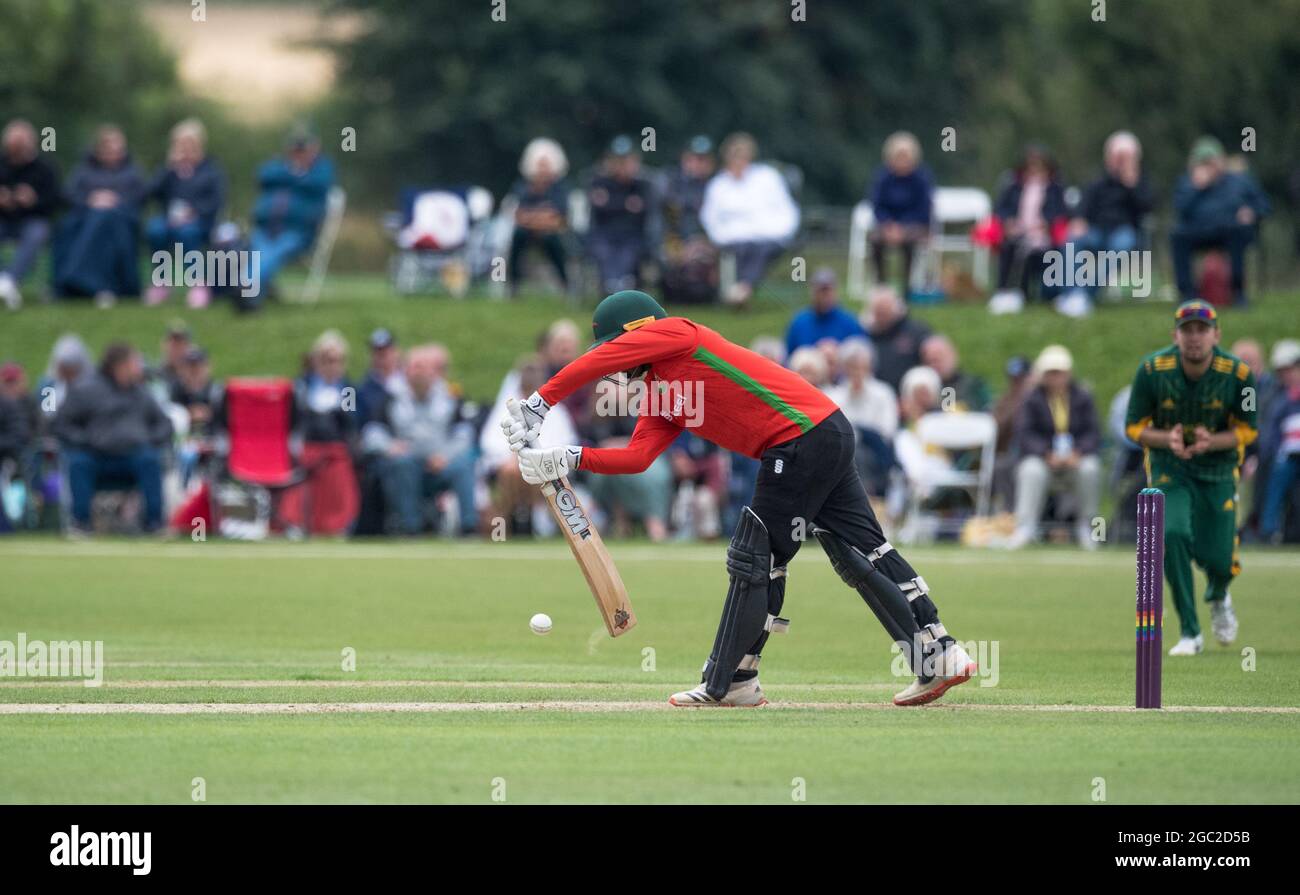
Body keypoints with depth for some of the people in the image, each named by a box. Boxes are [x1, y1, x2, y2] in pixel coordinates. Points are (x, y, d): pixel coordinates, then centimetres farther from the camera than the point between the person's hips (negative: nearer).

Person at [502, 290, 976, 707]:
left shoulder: (675, 333, -4)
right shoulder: (660, 394, 21)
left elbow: (594, 363, -14)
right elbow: (637, 456, 10)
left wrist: (537, 404, -11)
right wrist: (569, 459, -1)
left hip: (803, 438, -10)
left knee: (755, 560, -3)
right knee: (862, 553, 13)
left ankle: (728, 683, 3)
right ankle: (939, 654, 15)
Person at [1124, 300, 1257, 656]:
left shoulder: (1238, 374, -17)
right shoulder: (1152, 370, -17)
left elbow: (1246, 430, -5)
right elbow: (1136, 427, -6)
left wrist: (1211, 441, -26)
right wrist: (1168, 439, -28)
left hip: (1219, 469, 1)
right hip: (1168, 467, 0)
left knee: (1218, 558, -4)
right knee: (1173, 533, -25)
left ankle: (1218, 597, 37)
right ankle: (1190, 633, -12)